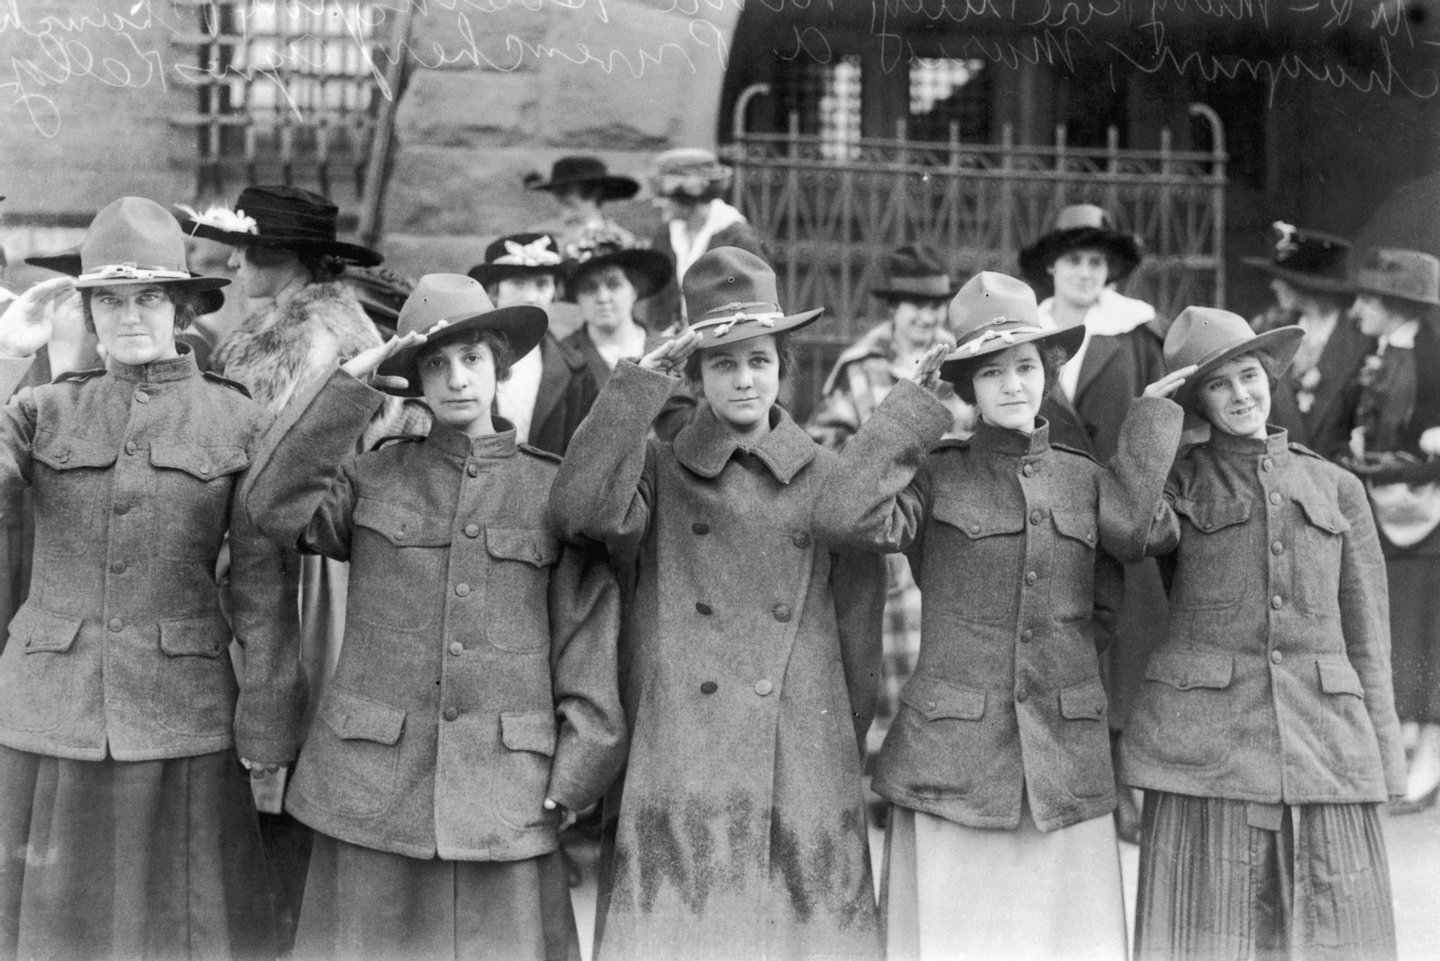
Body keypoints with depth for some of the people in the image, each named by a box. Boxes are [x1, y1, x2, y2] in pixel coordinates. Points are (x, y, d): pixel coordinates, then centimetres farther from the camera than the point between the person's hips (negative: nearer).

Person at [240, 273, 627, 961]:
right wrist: (350, 381, -8)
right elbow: (275, 504, -9)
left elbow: (588, 645, 3)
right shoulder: (373, 477, 9)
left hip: (506, 795, 0)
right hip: (372, 790, 1)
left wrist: (567, 787, -2)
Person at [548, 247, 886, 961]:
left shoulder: (829, 480, 9)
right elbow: (581, 510, -14)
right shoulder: (660, 472, 7)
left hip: (802, 779, 1)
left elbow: (858, 632, 12)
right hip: (675, 769, -1)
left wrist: (843, 752, 12)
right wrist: (643, 380, -9)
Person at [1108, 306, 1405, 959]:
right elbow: (1135, 534, -14)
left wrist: (1377, 772, 7)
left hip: (1323, 748, 2)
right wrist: (1156, 413, -5)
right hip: (1204, 748, -1)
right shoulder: (1179, 481, 11)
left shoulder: (1337, 489, 14)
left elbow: (1366, 637, 13)